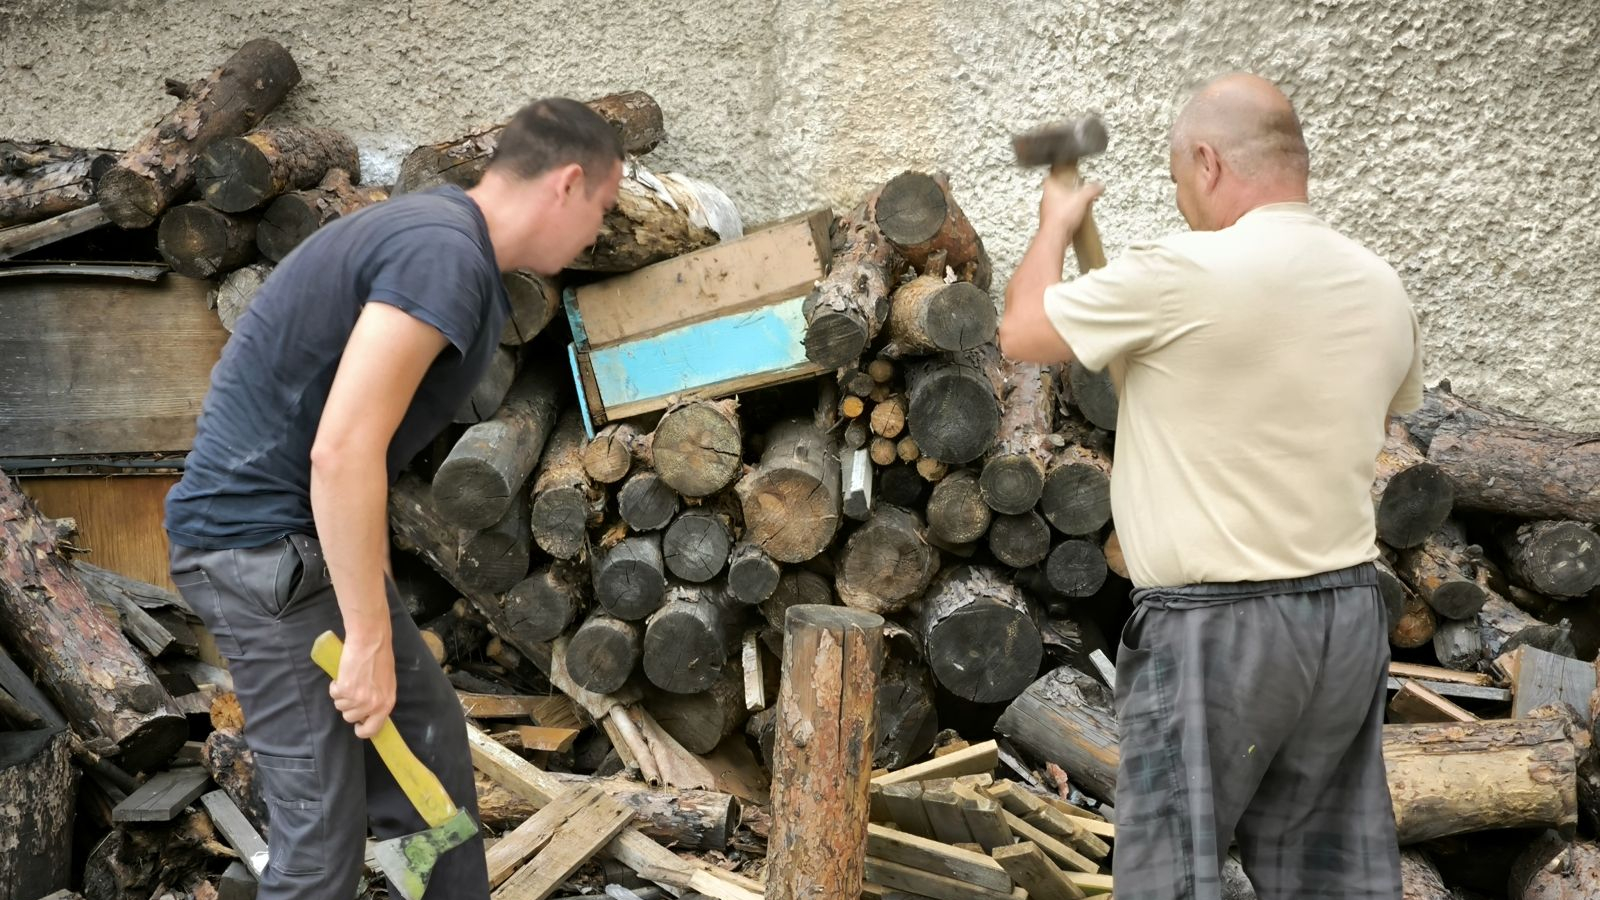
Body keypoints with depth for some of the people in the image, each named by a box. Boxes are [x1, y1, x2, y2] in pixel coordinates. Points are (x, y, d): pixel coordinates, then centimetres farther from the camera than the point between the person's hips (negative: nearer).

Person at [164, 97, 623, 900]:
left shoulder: (443, 235, 12)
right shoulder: (444, 255, -21)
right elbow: (343, 451, -29)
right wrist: (369, 640, -23)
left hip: (307, 533, 10)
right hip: (260, 541, -10)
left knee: (429, 737, 15)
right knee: (324, 821, -4)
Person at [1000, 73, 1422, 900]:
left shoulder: (1186, 274, -16)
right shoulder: (1381, 289, 6)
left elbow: (1021, 332, -5)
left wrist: (1055, 225, 15)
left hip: (1215, 629, -7)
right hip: (1348, 614, 7)